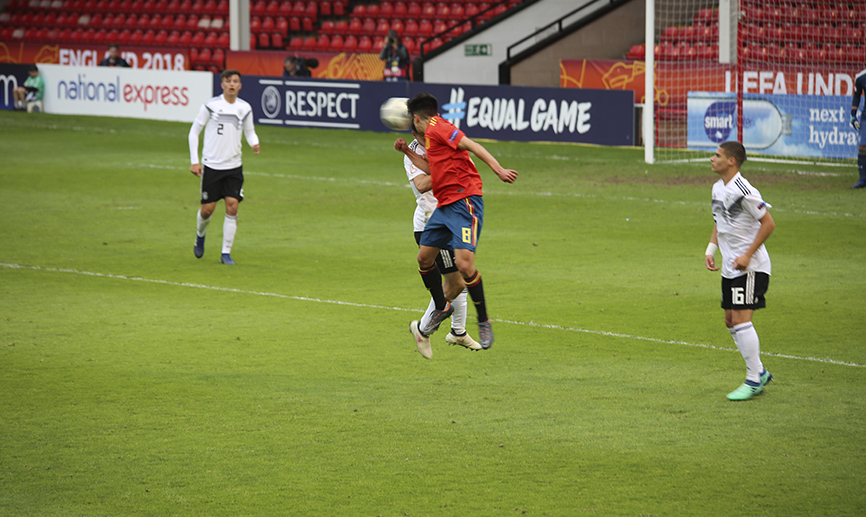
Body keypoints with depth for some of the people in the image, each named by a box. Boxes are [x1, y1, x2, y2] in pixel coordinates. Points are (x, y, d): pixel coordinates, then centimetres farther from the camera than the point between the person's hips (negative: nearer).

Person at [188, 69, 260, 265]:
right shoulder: (210, 105, -6)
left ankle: (226, 253, 0)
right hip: (211, 166, -2)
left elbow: (250, 131, 17)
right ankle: (200, 235, 34)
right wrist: (194, 161, -4)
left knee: (232, 207, -9)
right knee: (208, 209, 0)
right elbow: (194, 131, 1)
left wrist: (254, 143, -8)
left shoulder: (245, 108, 2)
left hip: (234, 167, 2)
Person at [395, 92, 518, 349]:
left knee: (464, 263, -19)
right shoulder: (431, 136, 21)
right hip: (445, 205, 10)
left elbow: (472, 146, -16)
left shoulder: (437, 127, -7)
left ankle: (484, 322, -9)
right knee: (424, 257, 15)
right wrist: (407, 152, 37)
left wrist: (499, 170, -27)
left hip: (464, 201, -10)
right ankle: (441, 308, 35)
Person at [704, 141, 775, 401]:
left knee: (741, 319, -12)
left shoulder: (743, 191, -19)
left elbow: (768, 223, -17)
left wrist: (748, 255, -19)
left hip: (750, 266, -9)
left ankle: (753, 381, -6)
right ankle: (759, 372, 23)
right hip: (730, 267, 9)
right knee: (731, 321, 11)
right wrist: (711, 249, 10)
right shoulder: (718, 188, 9)